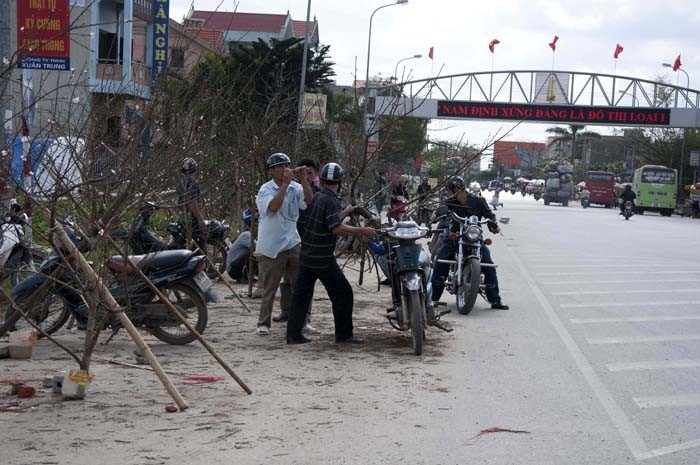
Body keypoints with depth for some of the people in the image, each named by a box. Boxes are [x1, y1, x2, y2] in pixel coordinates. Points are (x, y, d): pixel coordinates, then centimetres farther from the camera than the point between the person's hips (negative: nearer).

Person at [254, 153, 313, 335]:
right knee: (269, 288, 3)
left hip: (293, 244, 4)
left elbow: (309, 201, -13)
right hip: (271, 247, -4)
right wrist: (285, 183, -27)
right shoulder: (266, 189, -8)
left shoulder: (295, 188, 4)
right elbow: (273, 206, -27)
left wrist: (304, 179, -19)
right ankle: (263, 323, 14)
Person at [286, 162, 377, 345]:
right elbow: (336, 228, -26)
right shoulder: (331, 201, -15)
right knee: (343, 294, 1)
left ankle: (293, 334, 8)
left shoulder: (318, 197, 10)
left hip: (307, 255, 9)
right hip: (323, 259, -9)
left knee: (301, 294, 10)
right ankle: (344, 335, 4)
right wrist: (361, 231, -23)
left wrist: (345, 212, 32)